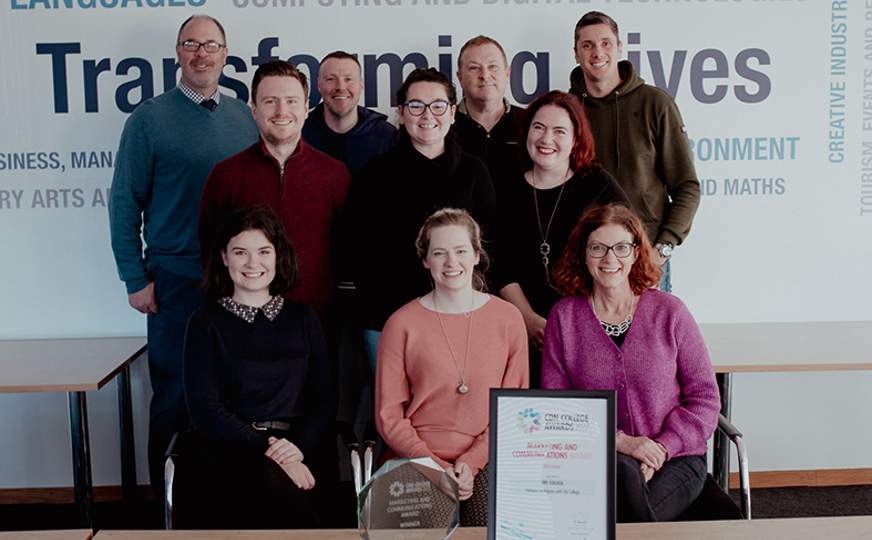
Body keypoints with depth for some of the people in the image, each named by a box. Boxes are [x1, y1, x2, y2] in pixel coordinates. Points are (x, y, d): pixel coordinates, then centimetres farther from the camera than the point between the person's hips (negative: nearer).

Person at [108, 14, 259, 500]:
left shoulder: (245, 117, 10)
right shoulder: (150, 119, 0)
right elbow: (125, 204, -1)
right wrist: (135, 278, -6)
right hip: (176, 281, -3)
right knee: (175, 396, 4)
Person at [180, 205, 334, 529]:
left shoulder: (303, 319, 18)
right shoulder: (206, 322, 10)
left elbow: (323, 398, 12)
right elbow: (203, 408, 0)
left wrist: (299, 448, -9)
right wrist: (266, 450, -13)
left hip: (296, 451, 2)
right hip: (225, 451, -1)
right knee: (268, 479, -36)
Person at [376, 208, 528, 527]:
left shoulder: (508, 319, 6)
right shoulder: (402, 324, 1)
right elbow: (389, 416, 2)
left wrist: (470, 463, -8)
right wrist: (437, 468, -11)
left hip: (484, 461, 2)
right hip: (416, 463, -1)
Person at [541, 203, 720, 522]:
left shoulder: (669, 312, 3)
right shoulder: (564, 317, 4)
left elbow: (705, 398, 4)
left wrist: (662, 448, -11)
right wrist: (619, 441, -12)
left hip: (674, 459, -1)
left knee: (630, 516, -31)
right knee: (624, 472, -34)